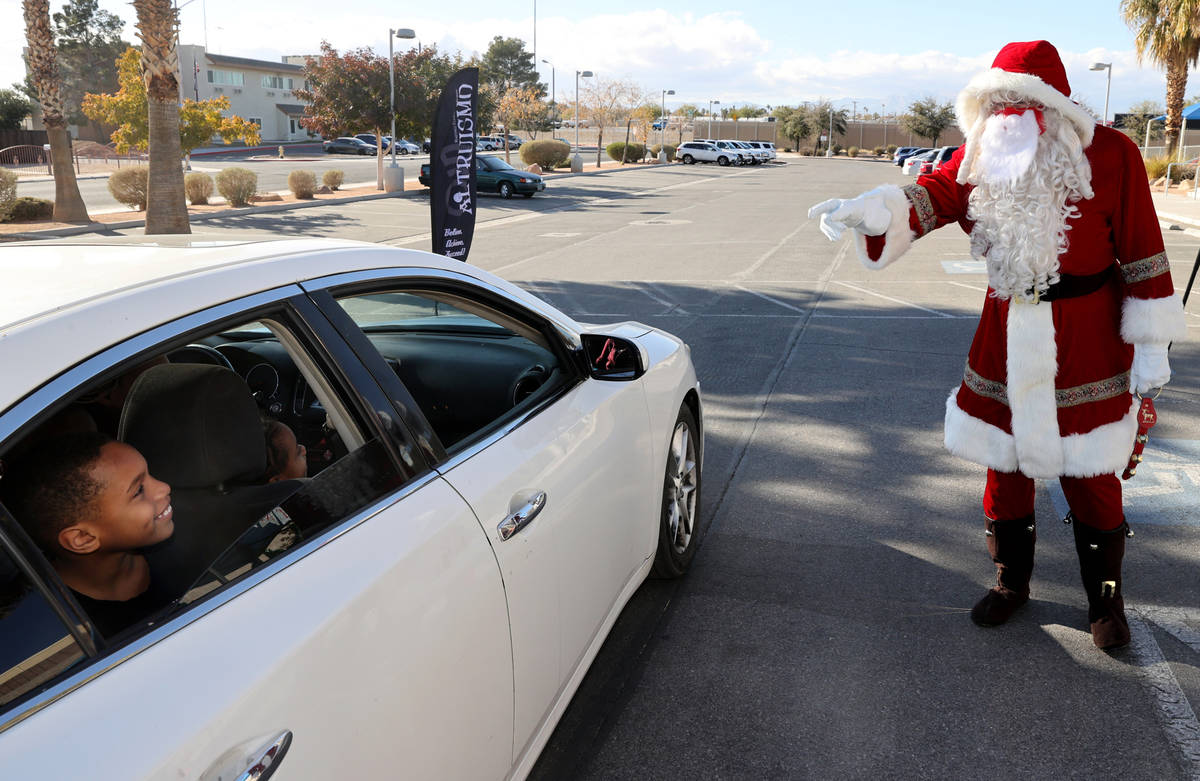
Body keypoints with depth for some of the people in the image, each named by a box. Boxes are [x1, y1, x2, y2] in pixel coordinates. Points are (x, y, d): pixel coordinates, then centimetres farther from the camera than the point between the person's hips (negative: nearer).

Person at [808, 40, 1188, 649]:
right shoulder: (983, 159, 0)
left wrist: (1150, 345, -7)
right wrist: (865, 210, -35)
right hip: (1006, 337, 3)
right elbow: (930, 196, -14)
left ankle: (1105, 597, 27)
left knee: (1090, 477, 6)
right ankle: (1011, 581, 34)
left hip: (1086, 344, -3)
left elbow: (1142, 251, -7)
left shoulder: (1111, 155, -9)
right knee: (1005, 465, 13)